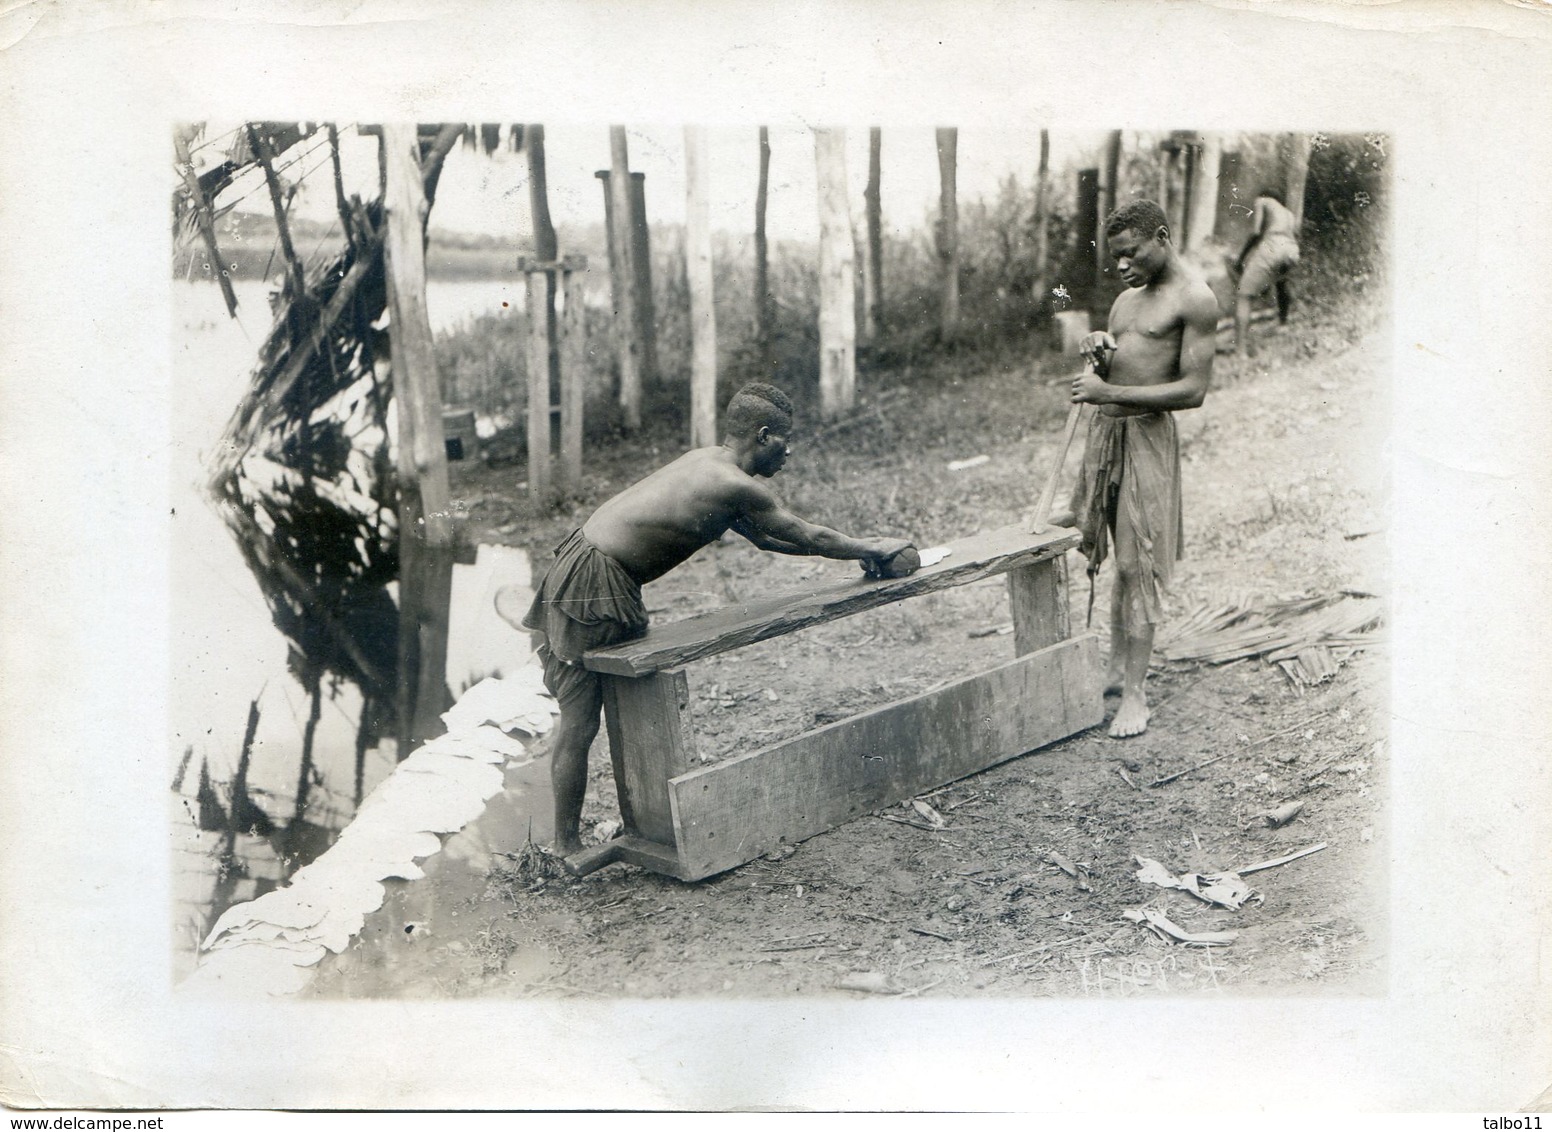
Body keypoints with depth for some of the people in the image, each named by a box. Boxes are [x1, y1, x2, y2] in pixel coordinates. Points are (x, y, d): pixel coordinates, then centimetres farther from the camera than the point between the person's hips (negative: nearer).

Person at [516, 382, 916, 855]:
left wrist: (854, 548, 26)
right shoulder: (737, 486, -15)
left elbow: (763, 536, 24)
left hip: (581, 558, 10)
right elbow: (806, 536, -3)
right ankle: (566, 849, 4)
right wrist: (870, 549, 13)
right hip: (591, 588, -10)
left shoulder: (708, 461, 13)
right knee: (579, 723, -3)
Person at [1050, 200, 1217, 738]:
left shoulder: (1195, 299, -8)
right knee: (1116, 559, 11)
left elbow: (1193, 390, -16)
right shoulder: (1126, 299, 17)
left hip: (1148, 435, -7)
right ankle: (1117, 670, 20)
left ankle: (1135, 693, -2)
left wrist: (1110, 392, -18)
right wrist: (1096, 353, 0)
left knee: (1138, 566, -6)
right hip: (1104, 430, 7)